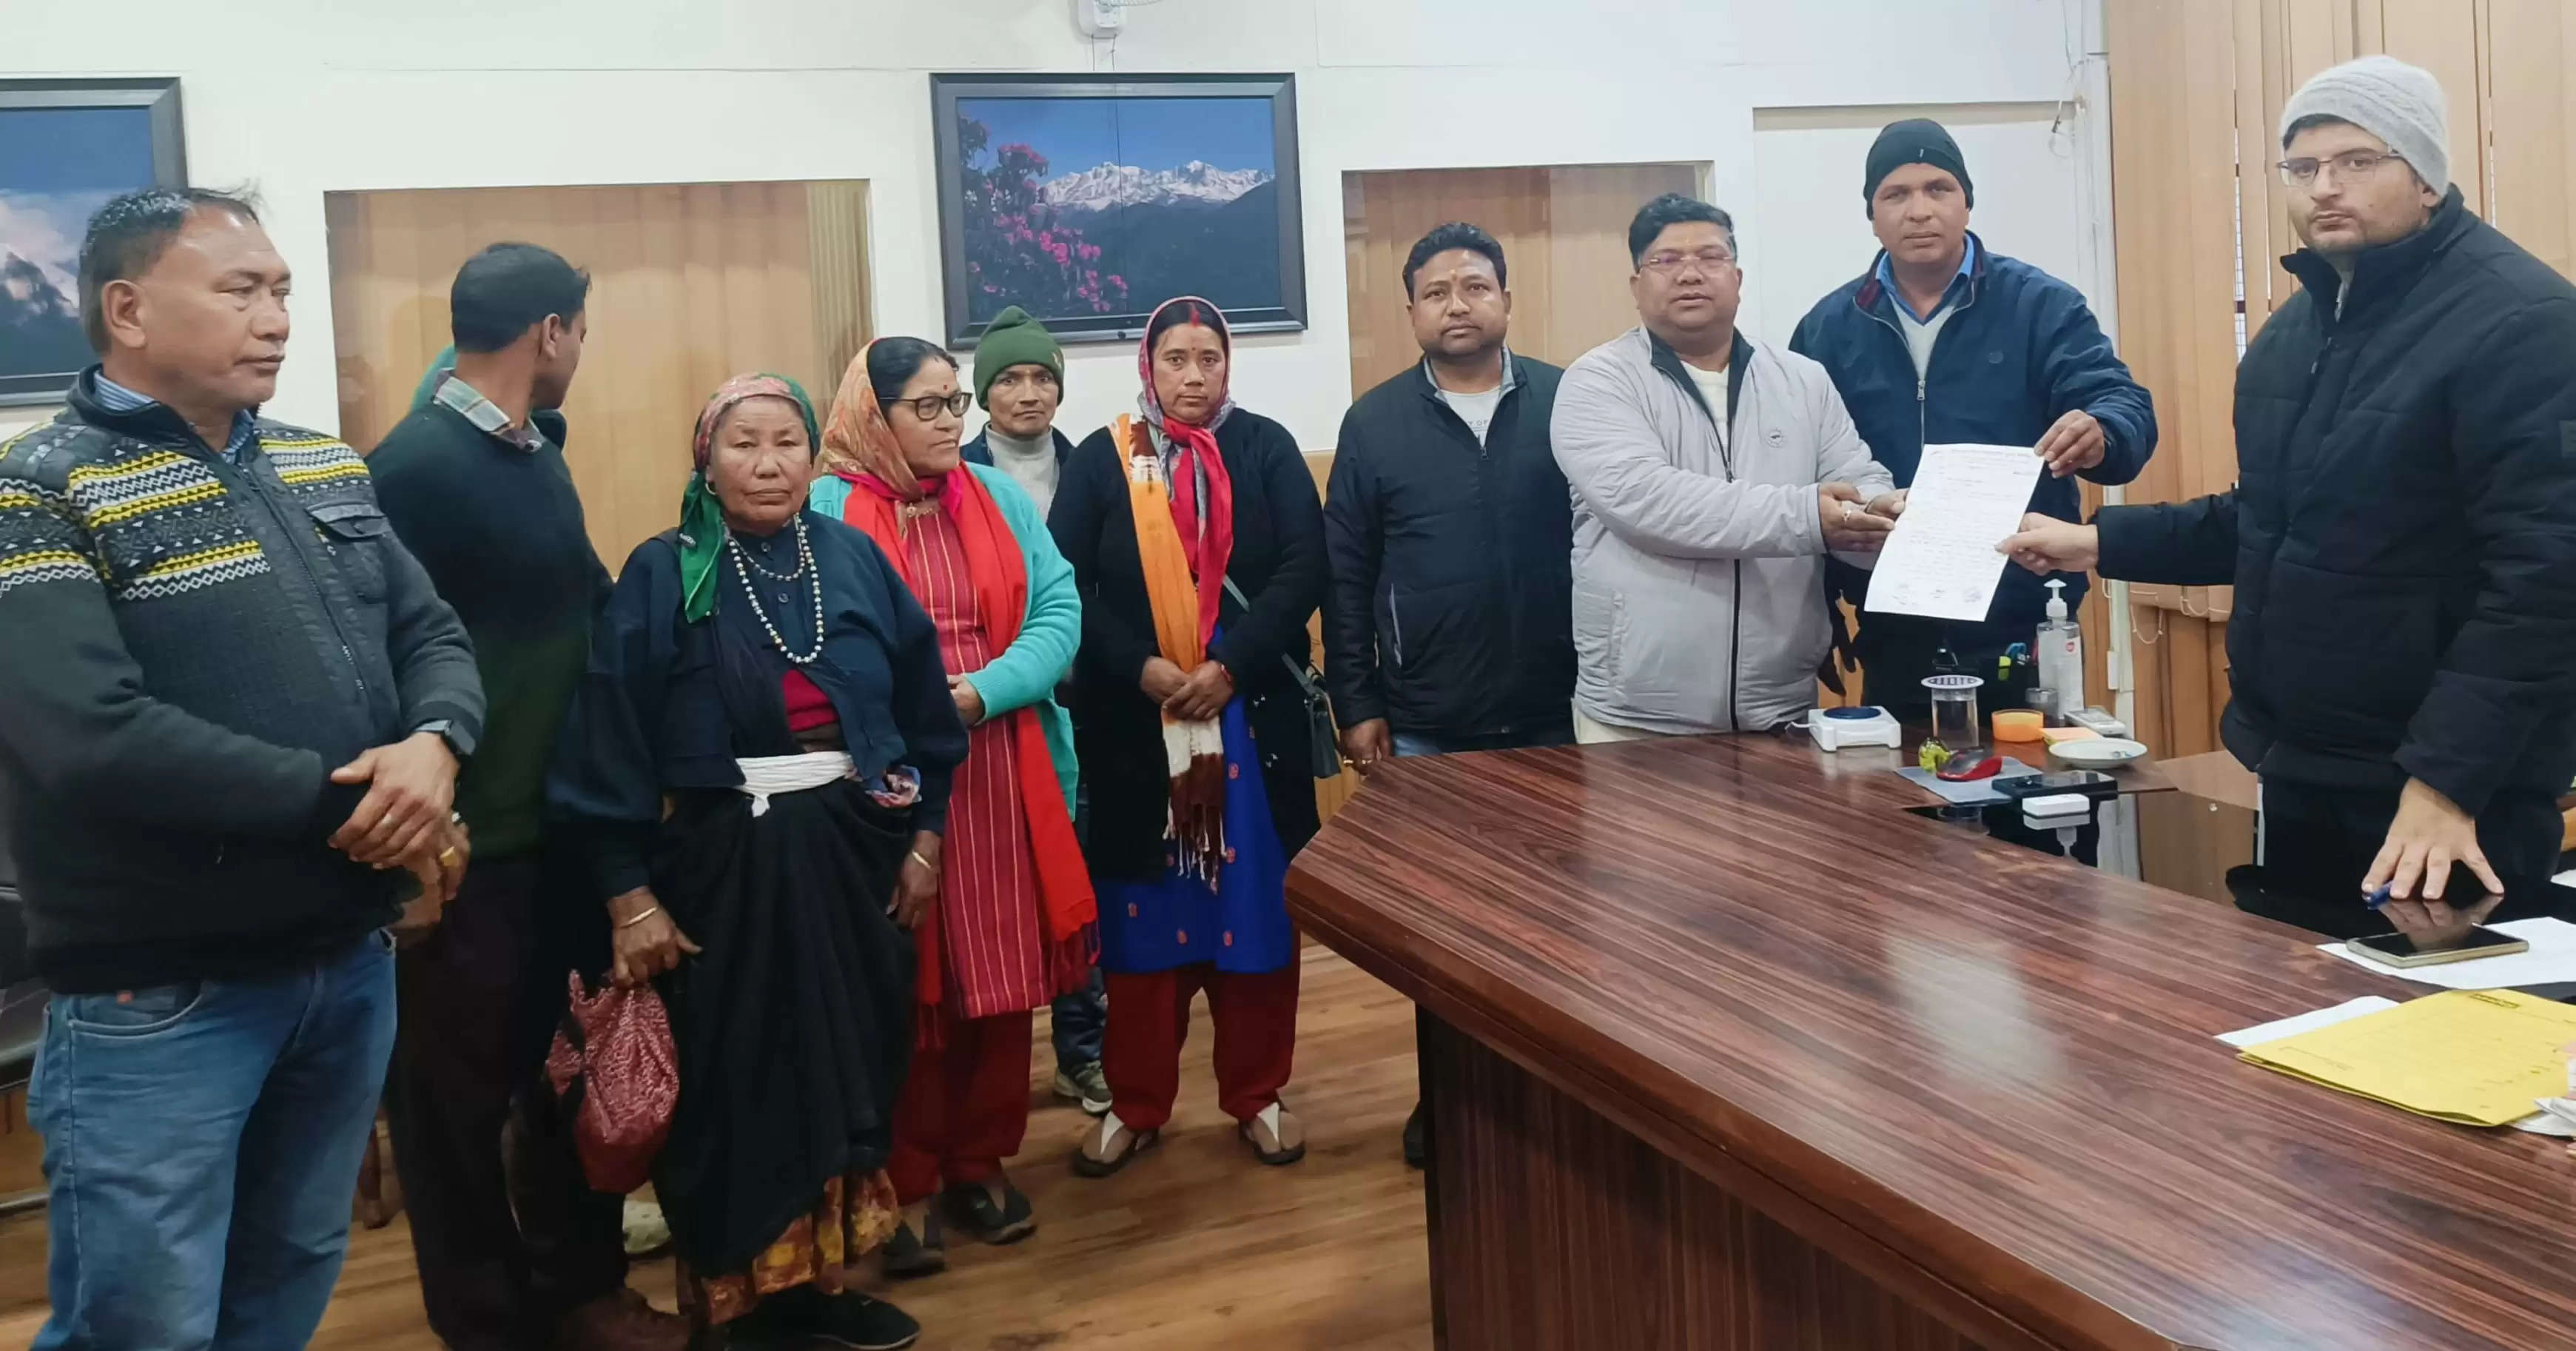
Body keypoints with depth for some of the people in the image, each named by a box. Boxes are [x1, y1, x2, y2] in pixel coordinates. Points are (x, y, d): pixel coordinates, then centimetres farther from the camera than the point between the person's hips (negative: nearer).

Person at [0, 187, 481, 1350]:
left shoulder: (326, 469, 10)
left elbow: (432, 634, 8)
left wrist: (433, 745, -16)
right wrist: (341, 805, -20)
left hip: (352, 959, 7)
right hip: (158, 999, -6)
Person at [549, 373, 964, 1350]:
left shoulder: (855, 560, 3)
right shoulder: (662, 576, -7)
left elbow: (921, 704, 8)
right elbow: (610, 739, -9)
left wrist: (924, 835, 6)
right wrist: (628, 895, -12)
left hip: (852, 854, 4)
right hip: (722, 867, -3)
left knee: (847, 1069, 10)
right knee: (734, 1084, 5)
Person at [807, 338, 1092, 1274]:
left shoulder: (1000, 498, 9)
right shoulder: (824, 511, -2)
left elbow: (1059, 611, 1)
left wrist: (979, 692, -14)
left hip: (1000, 772, 4)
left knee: (1000, 971, 9)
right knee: (903, 986, 3)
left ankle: (983, 1163, 24)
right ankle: (908, 1185, 15)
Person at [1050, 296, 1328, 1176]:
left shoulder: (1267, 449, 4)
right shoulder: (1102, 461, 4)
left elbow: (1304, 569, -5)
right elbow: (1066, 584, -2)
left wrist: (1231, 665, -15)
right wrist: (1139, 668, -15)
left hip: (1253, 716, 0)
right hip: (1133, 724, 0)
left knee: (1256, 906, 7)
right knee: (1142, 915, 6)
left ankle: (1257, 1096, 20)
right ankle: (1137, 1104, 19)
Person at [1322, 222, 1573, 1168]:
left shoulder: (1567, 403, 0)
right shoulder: (1375, 422, 1)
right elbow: (1345, 577, 2)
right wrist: (1356, 706, -2)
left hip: (1552, 715, 0)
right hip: (1424, 727, 0)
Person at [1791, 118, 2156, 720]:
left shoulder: (2041, 305, 0)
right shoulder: (1828, 328, 6)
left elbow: (2125, 409, -11)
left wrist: (2098, 434, -34)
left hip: (2026, 637, -2)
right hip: (1895, 646, 2)